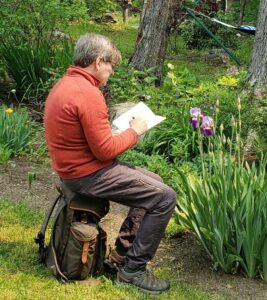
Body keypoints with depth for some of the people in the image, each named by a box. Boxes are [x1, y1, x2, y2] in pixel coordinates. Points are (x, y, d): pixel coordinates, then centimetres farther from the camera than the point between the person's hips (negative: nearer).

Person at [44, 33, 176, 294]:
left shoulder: (66, 84, 10)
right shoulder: (88, 93, -23)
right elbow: (104, 149, -22)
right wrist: (134, 131, -8)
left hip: (78, 166, 11)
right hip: (89, 174, -11)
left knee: (154, 183, 20)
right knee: (165, 197, -10)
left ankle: (124, 249, 24)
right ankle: (132, 269, -2)